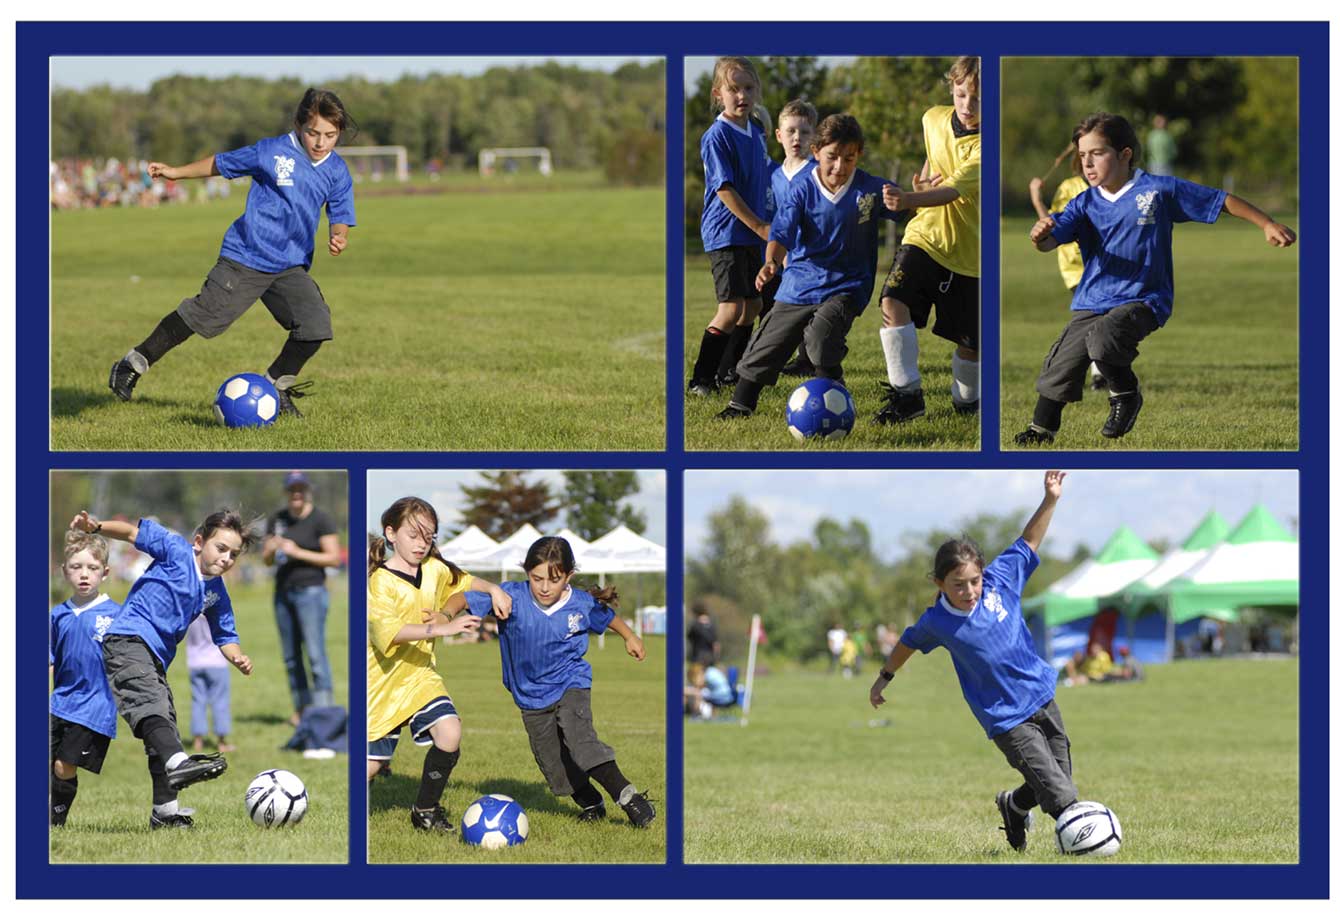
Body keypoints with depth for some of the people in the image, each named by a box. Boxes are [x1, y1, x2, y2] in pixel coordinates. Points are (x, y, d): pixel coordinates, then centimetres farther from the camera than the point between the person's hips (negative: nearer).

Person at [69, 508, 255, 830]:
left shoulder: (217, 593, 14)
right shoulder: (176, 550, -2)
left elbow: (224, 635, 21)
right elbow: (134, 532, 0)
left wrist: (238, 658, 0)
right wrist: (96, 527, -14)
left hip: (156, 658, 9)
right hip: (127, 638, -9)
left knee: (164, 723, 9)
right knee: (151, 701, -31)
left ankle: (165, 810, 16)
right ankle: (177, 762, -56)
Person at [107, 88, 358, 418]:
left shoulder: (337, 172, 0)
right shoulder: (272, 152, -10)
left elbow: (340, 217, 5)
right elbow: (221, 163, 4)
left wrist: (339, 237, -19)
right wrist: (175, 172, 7)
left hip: (291, 265, 4)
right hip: (245, 258, -4)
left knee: (316, 324, -11)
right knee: (204, 316, -6)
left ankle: (277, 384, 12)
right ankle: (135, 363, 11)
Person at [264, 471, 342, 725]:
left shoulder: (321, 520, -6)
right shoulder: (277, 519, 11)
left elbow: (334, 559, -11)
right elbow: (266, 559, 15)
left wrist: (298, 552, -17)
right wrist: (272, 548, -9)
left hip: (310, 591, -6)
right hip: (283, 591, 6)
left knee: (316, 653, -13)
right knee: (291, 656, 7)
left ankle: (324, 710, -14)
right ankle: (301, 709, 12)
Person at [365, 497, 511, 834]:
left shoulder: (434, 569, 4)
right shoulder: (381, 580, -16)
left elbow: (465, 582, 24)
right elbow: (389, 632, -31)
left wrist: (494, 590, 3)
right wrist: (443, 628, -39)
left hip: (421, 676, 5)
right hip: (383, 681, -5)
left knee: (449, 733, -19)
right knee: (371, 763, -5)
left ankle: (425, 809, 1)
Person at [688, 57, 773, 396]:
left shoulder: (755, 131, 9)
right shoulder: (716, 137, -16)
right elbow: (724, 189, -19)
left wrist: (765, 224, 18)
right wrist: (760, 227, -17)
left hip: (750, 234, 8)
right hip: (725, 233, -8)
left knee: (752, 305, 13)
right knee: (731, 309, -14)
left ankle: (734, 372, 25)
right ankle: (700, 379, -9)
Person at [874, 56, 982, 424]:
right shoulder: (934, 119, -1)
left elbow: (952, 191, -33)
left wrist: (907, 199, -51)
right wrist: (925, 177, 3)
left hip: (969, 252, -3)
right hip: (925, 235, 3)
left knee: (971, 343, 6)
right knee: (893, 300, -23)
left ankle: (966, 398, 37)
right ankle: (906, 393, -17)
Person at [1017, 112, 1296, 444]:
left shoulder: (1159, 190, -5)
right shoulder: (1085, 204, 5)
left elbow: (1222, 201, 1)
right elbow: (1051, 240, -8)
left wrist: (1267, 224, -2)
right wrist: (1040, 235, -33)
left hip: (1141, 299, -4)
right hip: (1091, 301, 5)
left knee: (1102, 338, -31)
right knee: (1060, 367, -2)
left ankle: (1126, 395, -3)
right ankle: (1041, 430, 20)